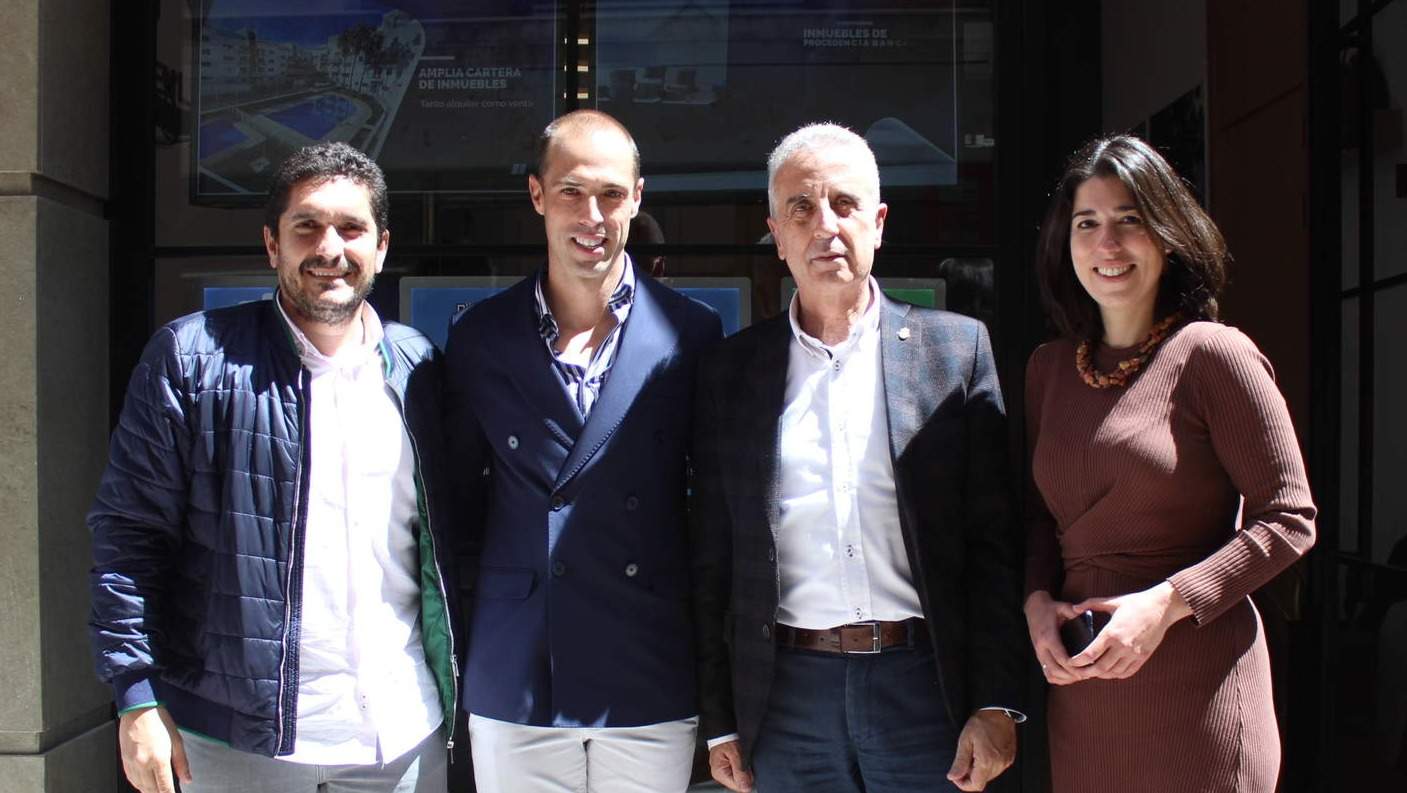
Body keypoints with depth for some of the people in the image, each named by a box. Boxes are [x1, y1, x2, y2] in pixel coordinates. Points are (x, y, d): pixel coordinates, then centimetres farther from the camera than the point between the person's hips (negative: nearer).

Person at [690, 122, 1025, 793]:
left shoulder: (957, 347, 1)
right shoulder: (730, 370, 4)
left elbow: (994, 542, 0)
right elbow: (712, 563, 6)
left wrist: (996, 705, -6)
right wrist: (720, 722, 5)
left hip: (926, 687, -1)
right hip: (787, 703, 1)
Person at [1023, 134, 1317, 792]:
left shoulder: (1211, 355, -8)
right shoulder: (1048, 368, 9)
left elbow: (1288, 520, -9)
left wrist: (1167, 603, -18)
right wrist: (1038, 600, -2)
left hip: (1194, 670, -5)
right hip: (1082, 678, 5)